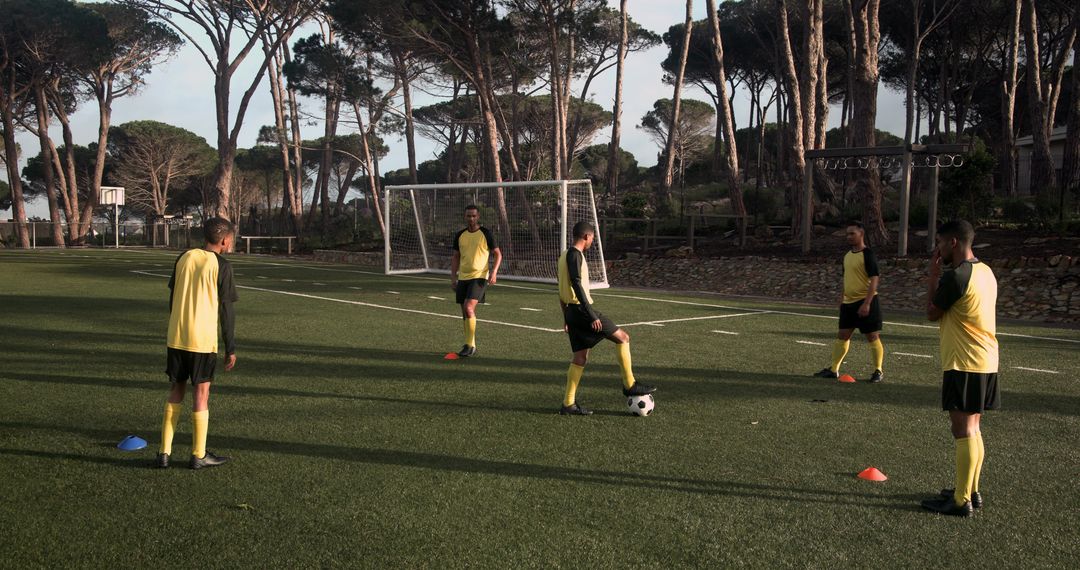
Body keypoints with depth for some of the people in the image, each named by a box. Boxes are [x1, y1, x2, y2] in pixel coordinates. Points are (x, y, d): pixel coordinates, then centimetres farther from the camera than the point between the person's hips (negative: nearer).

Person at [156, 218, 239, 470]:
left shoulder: (184, 258, 7)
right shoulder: (221, 267, -7)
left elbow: (172, 297, 13)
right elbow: (226, 311, -6)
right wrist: (231, 348, -1)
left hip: (176, 338, 5)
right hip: (203, 340, -5)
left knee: (175, 391, 14)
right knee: (201, 393, 4)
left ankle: (164, 452, 13)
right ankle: (199, 455, 10)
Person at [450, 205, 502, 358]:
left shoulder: (486, 234, -3)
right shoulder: (460, 235, 9)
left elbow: (498, 254, 0)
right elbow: (455, 257, 17)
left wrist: (494, 272, -13)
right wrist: (453, 277, 10)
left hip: (479, 276, -5)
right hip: (463, 278, 5)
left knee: (468, 308, -20)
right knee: (465, 313, 8)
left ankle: (470, 345, -12)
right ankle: (470, 346, 20)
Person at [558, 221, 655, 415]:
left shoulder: (565, 255, 17)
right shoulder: (575, 254, -12)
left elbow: (562, 290, 21)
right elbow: (577, 285, -21)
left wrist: (567, 317, 26)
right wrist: (592, 315, -22)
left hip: (571, 311, 10)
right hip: (581, 310, -10)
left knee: (580, 357, 11)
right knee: (623, 337, 0)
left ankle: (569, 404, 9)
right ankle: (629, 385, 5)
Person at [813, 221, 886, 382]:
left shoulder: (868, 254, -13)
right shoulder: (847, 255, 12)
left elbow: (874, 280, -18)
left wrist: (866, 303, -23)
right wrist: (842, 299, 21)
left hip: (865, 302, -8)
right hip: (849, 302, 8)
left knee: (872, 336, 0)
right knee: (842, 335, 9)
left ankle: (878, 371, 10)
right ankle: (834, 369, 16)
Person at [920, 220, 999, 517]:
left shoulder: (955, 276, -18)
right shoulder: (986, 272, 12)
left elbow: (931, 313, -5)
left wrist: (933, 275, 0)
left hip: (964, 364, -9)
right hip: (987, 361, 9)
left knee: (964, 430, -6)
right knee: (973, 428, 17)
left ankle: (961, 501, -2)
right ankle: (970, 491, 25)